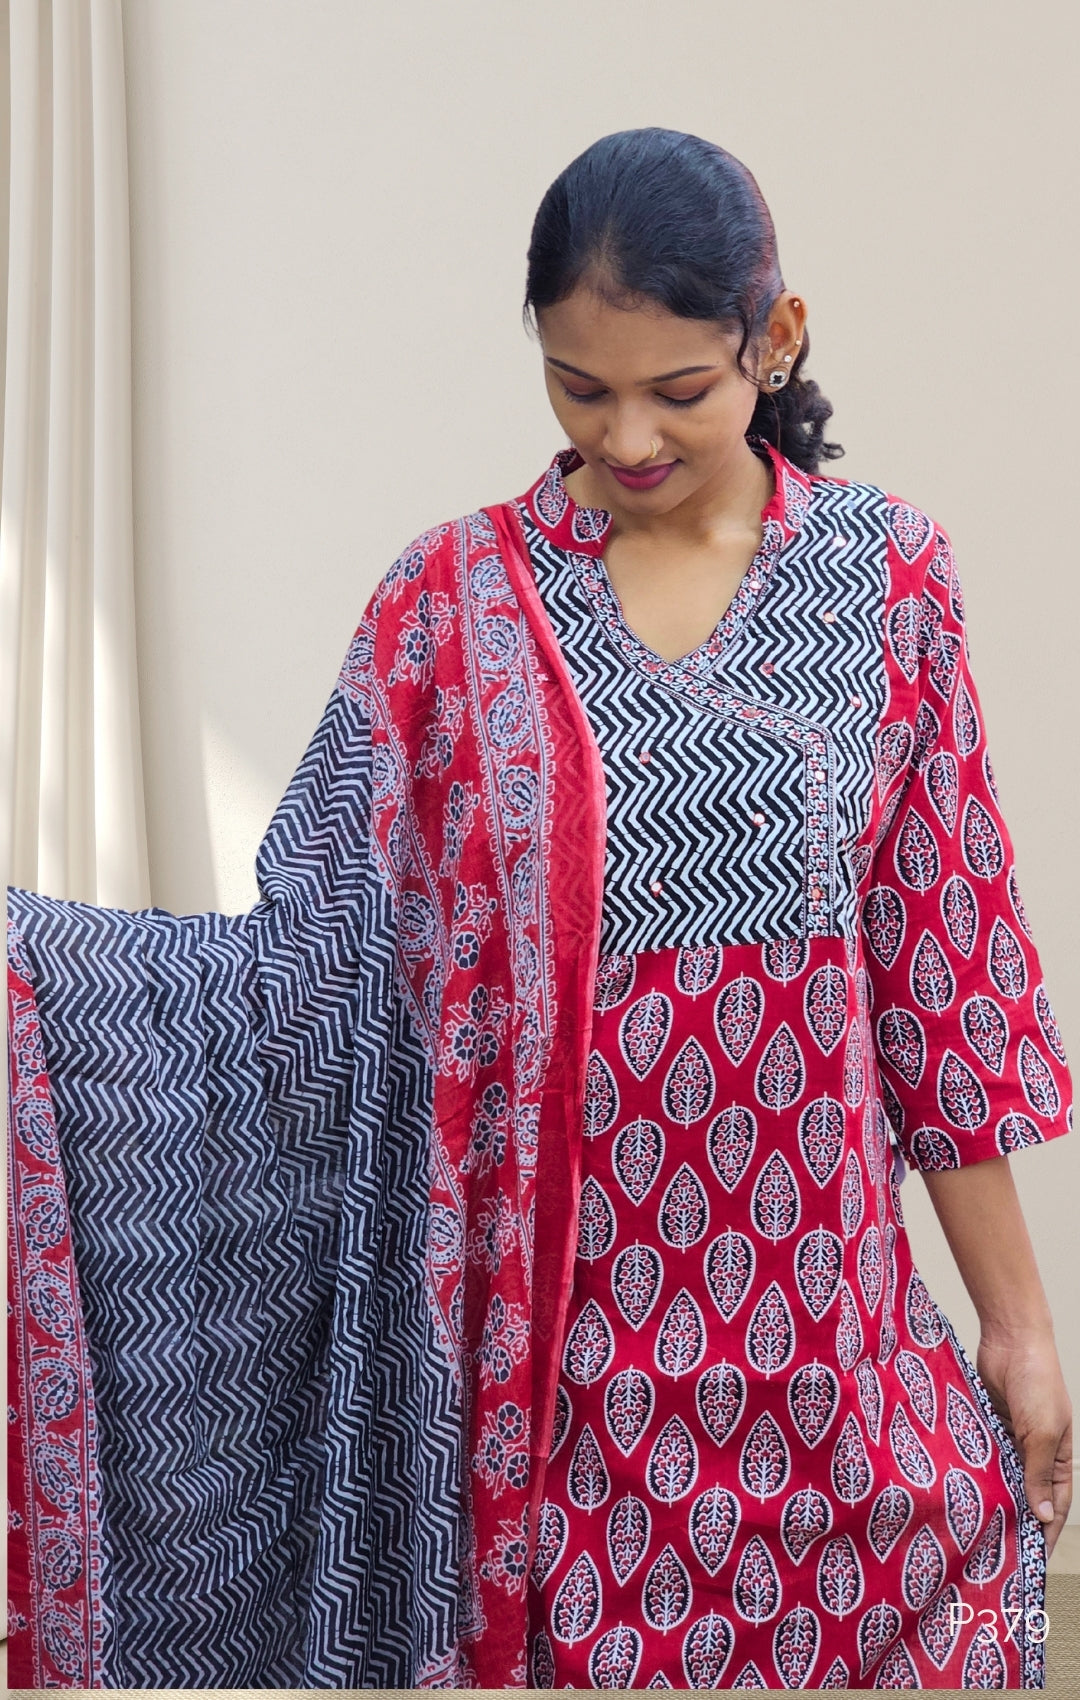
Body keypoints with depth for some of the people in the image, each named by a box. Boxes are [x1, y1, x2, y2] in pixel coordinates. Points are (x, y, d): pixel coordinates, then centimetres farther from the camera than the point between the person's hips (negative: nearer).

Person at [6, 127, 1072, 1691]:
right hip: (548, 1340, -1)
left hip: (822, 1319, 1)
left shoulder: (887, 576, 0)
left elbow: (948, 967, 3)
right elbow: (312, 948, -6)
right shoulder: (455, 603, -3)